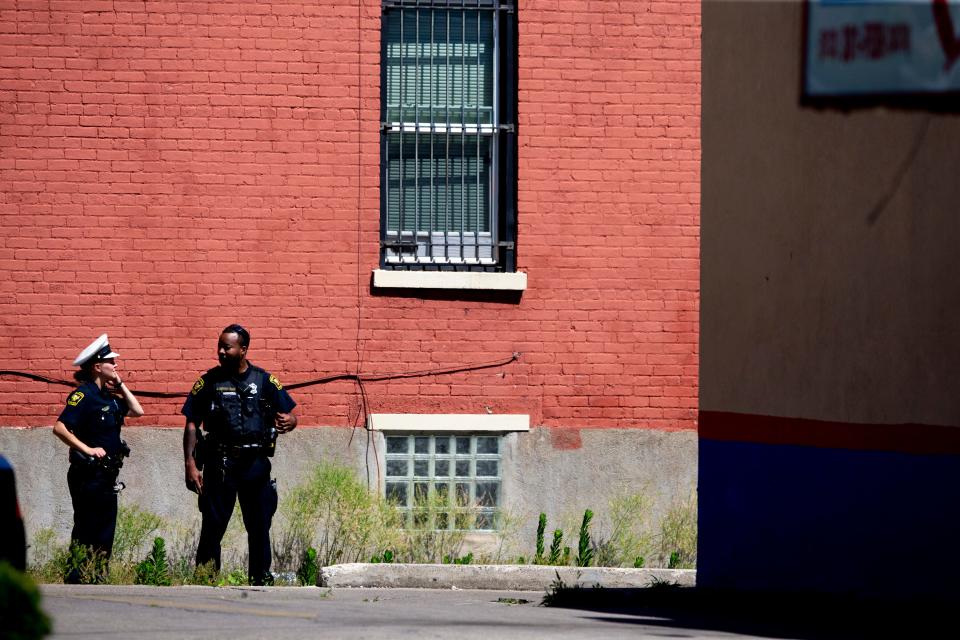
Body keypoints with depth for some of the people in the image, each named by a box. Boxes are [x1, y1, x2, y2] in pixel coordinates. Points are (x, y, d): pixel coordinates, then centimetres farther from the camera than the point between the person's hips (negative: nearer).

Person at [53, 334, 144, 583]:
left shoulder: (109, 396, 13)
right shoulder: (83, 395, -14)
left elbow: (137, 411, 17)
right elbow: (60, 427, -23)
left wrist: (120, 385, 11)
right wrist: (88, 450, -25)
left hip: (107, 476, 9)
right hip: (88, 476, -9)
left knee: (105, 534, 9)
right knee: (85, 533, -6)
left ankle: (97, 579, 14)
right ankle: (76, 580, -2)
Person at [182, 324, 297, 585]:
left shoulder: (264, 381, 7)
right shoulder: (209, 382, 4)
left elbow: (291, 416, 9)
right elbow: (191, 425, 4)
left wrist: (287, 422, -17)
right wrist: (190, 465, -4)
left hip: (256, 463, 1)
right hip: (220, 463, -1)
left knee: (260, 526, 4)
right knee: (213, 526, -3)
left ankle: (261, 580, 10)